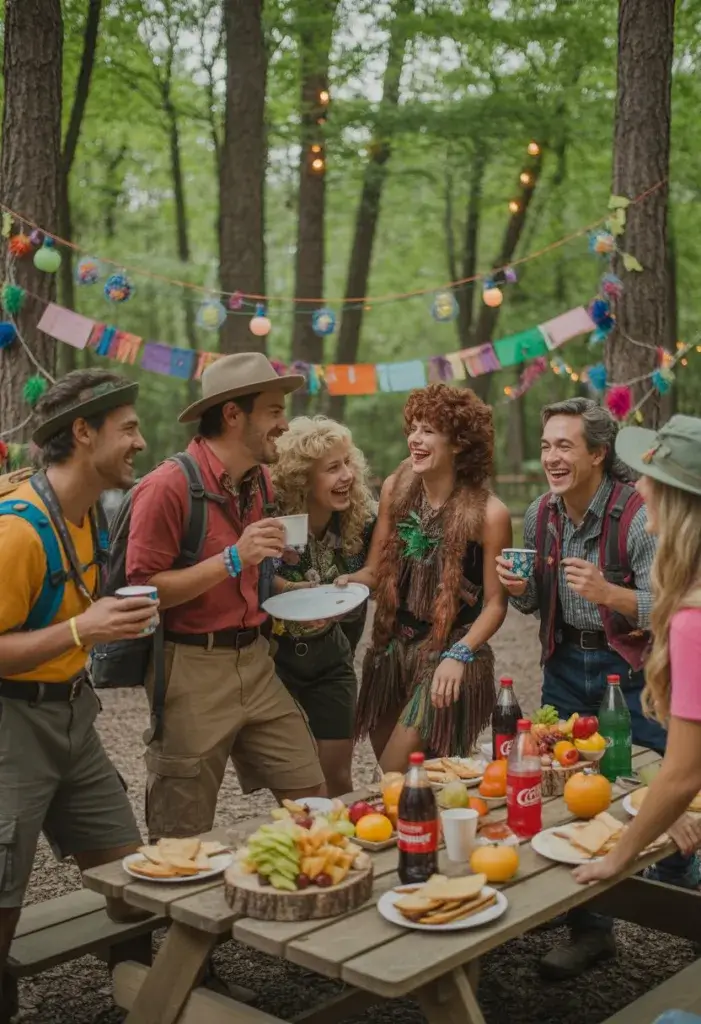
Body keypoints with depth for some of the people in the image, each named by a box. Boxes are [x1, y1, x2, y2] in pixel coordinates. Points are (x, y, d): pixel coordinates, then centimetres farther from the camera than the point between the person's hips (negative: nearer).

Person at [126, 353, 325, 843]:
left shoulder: (261, 480, 9)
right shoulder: (169, 485, -15)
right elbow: (142, 591, -18)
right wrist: (233, 559, -22)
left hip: (255, 660, 7)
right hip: (191, 668, -7)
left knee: (310, 795, 7)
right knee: (182, 837, 5)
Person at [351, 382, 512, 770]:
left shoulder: (489, 514, -14)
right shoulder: (396, 489, 0)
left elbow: (495, 604, -10)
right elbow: (374, 572, 3)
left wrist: (459, 655, -22)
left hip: (449, 659, -5)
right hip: (393, 650, 5)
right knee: (396, 776, 16)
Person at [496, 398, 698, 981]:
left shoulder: (637, 515, -18)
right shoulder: (540, 515, 2)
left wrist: (607, 592, -35)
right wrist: (519, 589, -9)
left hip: (630, 664, -5)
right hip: (566, 663, 6)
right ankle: (590, 930, 23)